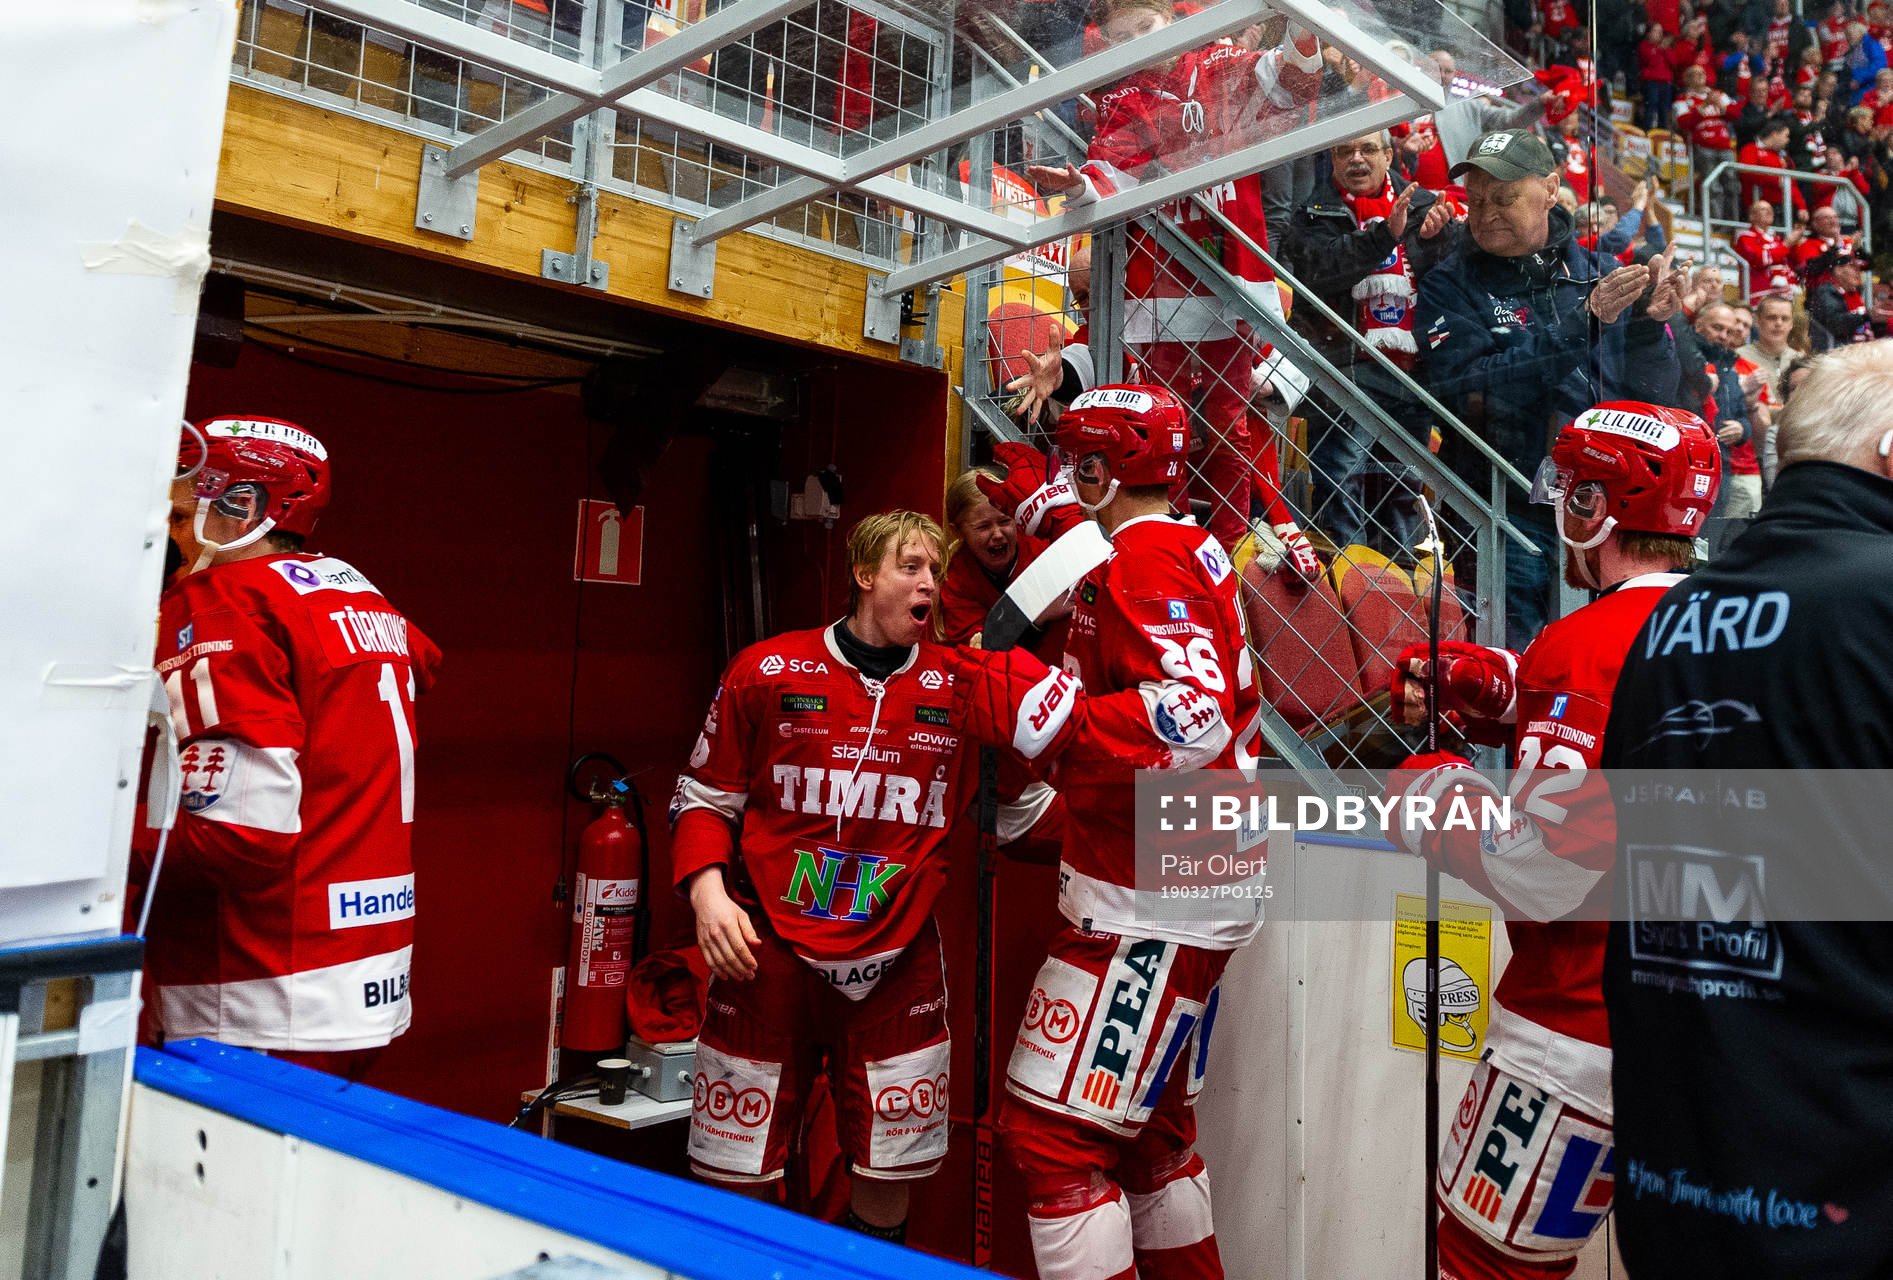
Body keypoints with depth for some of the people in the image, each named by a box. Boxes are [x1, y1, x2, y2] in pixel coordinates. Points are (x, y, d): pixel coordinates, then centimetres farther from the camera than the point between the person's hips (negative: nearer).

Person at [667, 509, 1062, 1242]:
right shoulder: (767, 672, -1)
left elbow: (1019, 809, 9)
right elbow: (704, 798, 5)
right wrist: (706, 888, -9)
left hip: (897, 964, 2)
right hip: (766, 954, -1)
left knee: (889, 1176, 10)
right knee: (739, 1172, 7)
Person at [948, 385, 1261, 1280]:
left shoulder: (1144, 559, -17)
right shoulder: (1198, 550, 14)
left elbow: (1195, 723, -28)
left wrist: (1035, 709, -28)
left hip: (1149, 898, -11)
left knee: (1055, 1129, -5)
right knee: (1151, 1122, 21)